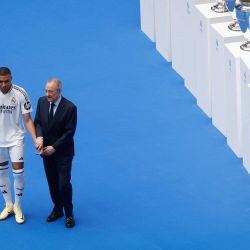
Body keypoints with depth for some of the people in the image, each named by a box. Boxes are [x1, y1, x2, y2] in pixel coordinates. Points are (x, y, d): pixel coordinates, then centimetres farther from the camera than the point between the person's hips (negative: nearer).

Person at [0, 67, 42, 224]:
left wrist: (35, 139, -19)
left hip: (16, 139, -2)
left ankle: (17, 207, 15)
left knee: (18, 173, -5)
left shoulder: (20, 93, -15)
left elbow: (28, 119, -10)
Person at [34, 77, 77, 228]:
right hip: (47, 150, 5)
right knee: (52, 182, 13)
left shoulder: (70, 108, -18)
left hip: (63, 152, -5)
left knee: (64, 183, -7)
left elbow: (69, 132, -16)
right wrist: (40, 137, -15)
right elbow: (37, 122, 5)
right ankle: (57, 209, 31)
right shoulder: (42, 102, -3)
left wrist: (54, 147, -19)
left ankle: (69, 214, 10)